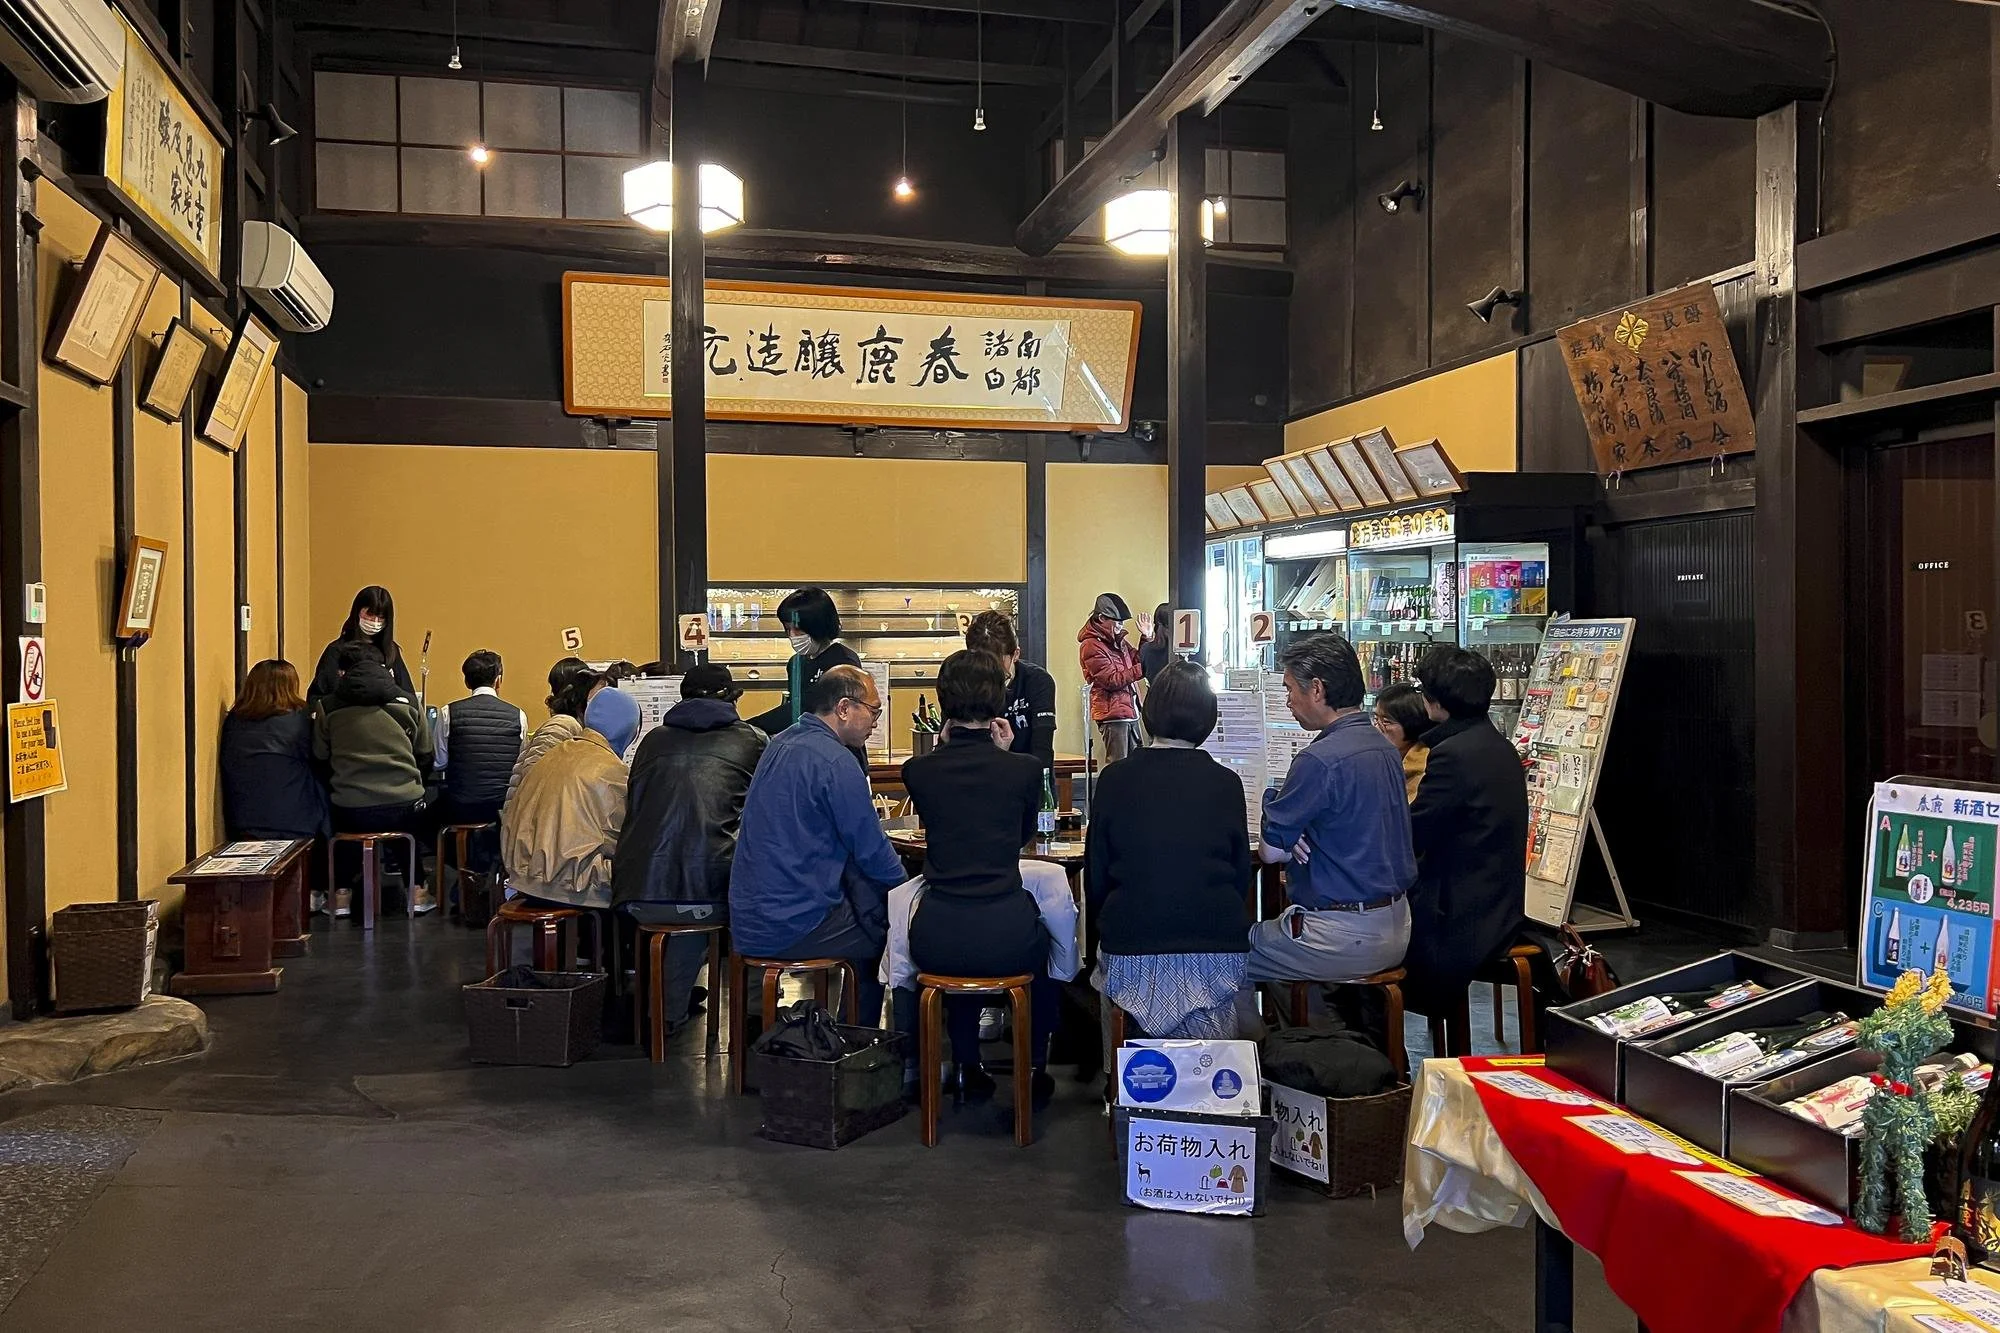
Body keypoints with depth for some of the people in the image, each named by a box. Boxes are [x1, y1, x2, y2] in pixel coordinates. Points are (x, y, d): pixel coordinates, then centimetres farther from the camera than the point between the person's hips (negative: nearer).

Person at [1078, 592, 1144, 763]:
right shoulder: (1091, 646, -12)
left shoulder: (1118, 640, 14)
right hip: (1112, 715, -9)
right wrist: (1143, 669, -20)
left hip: (1130, 712, 9)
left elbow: (1136, 660, 18)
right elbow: (1112, 680, -17)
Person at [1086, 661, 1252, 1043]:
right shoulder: (1225, 784, -1)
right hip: (1216, 951, 1)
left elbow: (1096, 874, 4)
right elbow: (1242, 876, 8)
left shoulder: (1115, 779, -3)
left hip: (1132, 952, 0)